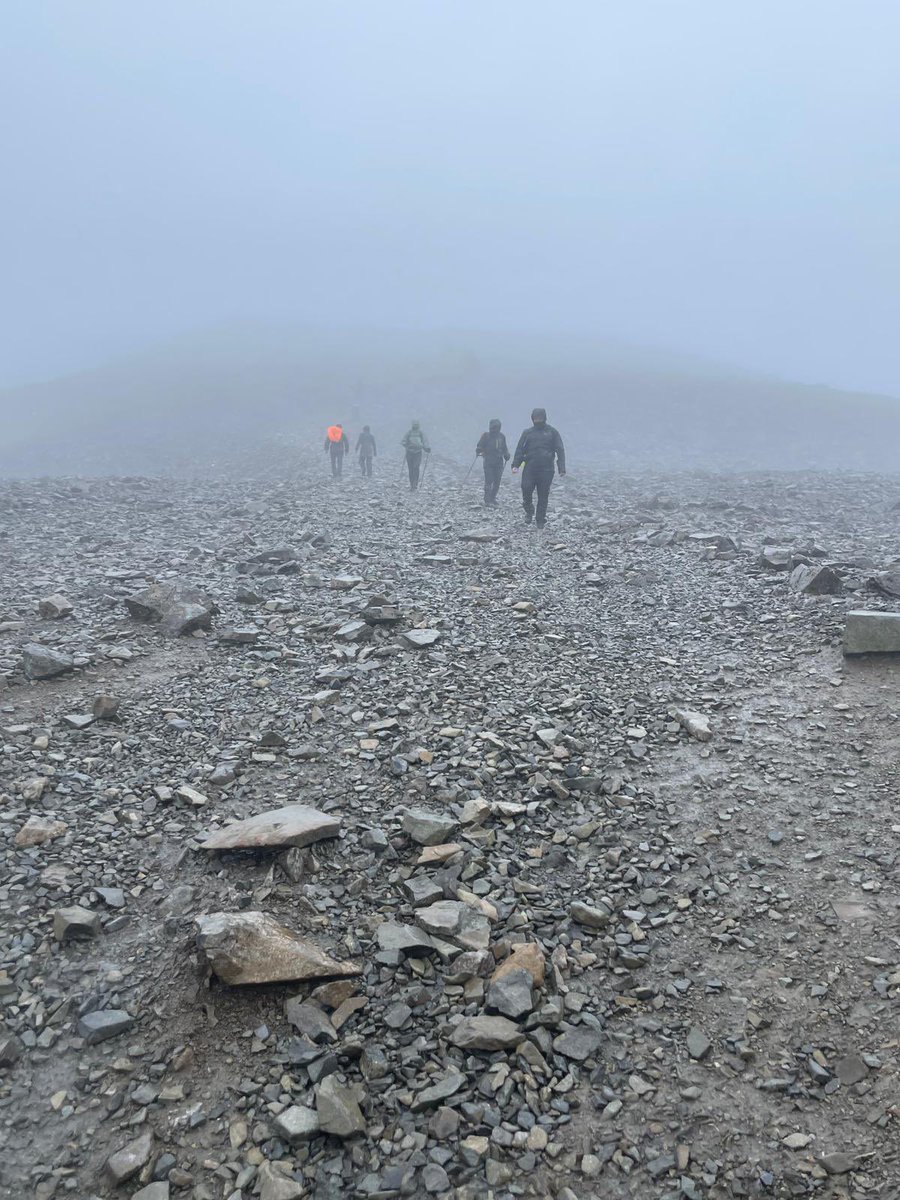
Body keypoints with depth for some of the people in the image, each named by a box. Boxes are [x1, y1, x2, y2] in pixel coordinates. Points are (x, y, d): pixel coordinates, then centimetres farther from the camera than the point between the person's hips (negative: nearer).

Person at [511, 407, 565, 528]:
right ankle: (529, 512, 13)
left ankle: (540, 520, 12)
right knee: (526, 490, -12)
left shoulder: (552, 432, 7)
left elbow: (560, 450, 2)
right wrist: (515, 465, -6)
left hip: (546, 469, -1)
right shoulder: (527, 433, 11)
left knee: (543, 496, 2)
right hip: (530, 468, 1)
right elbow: (520, 449, 8)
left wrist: (562, 467, -8)